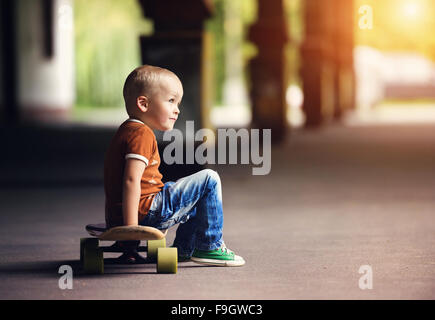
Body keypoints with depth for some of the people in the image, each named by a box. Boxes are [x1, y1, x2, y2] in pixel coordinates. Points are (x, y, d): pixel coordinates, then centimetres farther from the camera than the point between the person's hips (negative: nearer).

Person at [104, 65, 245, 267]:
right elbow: (131, 180, -26)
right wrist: (130, 228, -30)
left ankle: (184, 249, 26)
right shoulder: (141, 134, -15)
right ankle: (209, 247, -3)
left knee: (197, 198, 31)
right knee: (209, 180, -7)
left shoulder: (128, 131, 19)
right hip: (145, 211, -11)